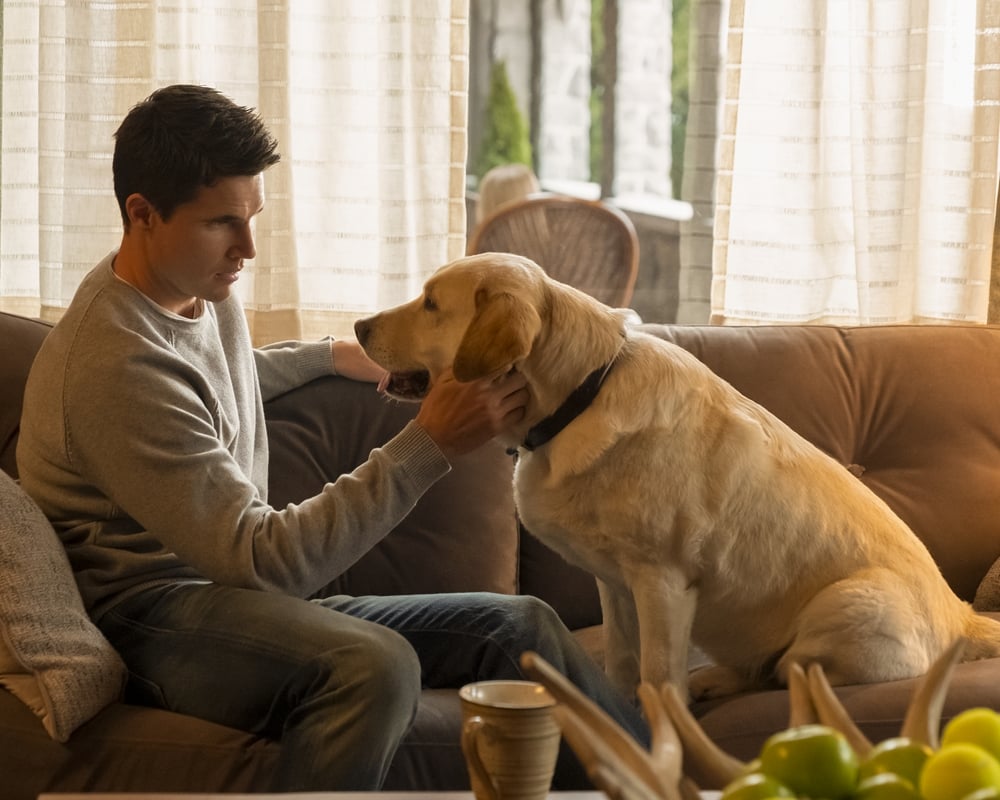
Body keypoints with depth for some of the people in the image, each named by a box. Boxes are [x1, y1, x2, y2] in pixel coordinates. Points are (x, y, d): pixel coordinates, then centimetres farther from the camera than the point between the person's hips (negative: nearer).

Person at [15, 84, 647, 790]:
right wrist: (430, 446, -26)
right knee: (375, 665, -38)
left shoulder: (203, 291, 10)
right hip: (153, 619, -9)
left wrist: (332, 355, 38)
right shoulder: (117, 365, -22)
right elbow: (263, 558, -25)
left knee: (520, 626, -3)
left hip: (243, 596, 10)